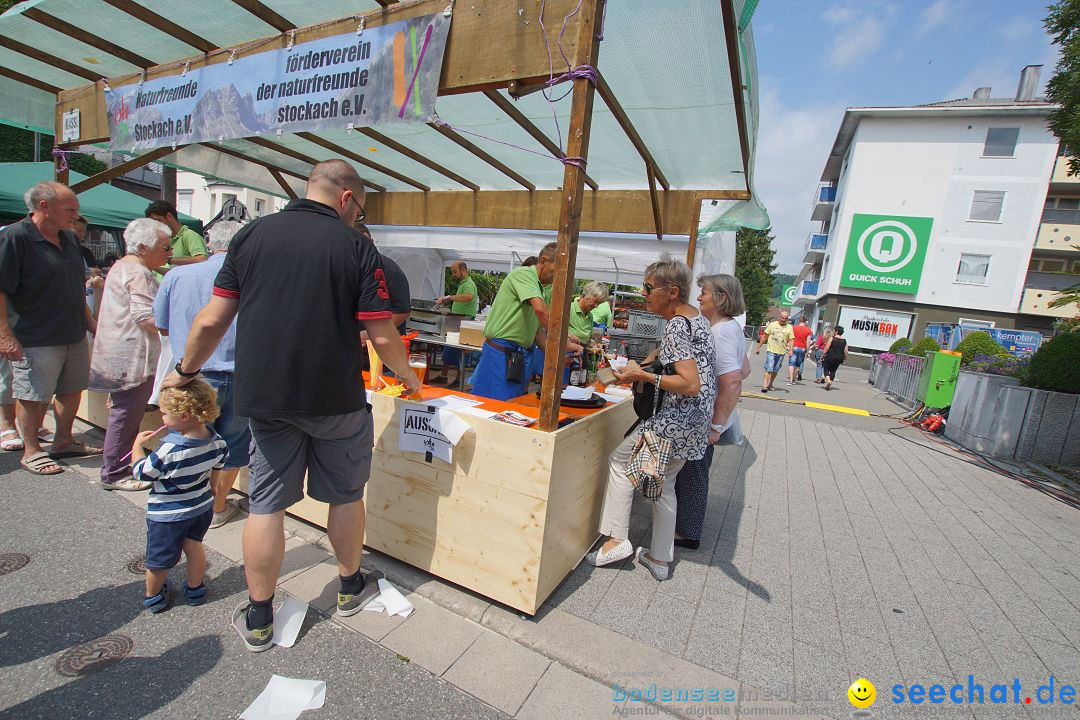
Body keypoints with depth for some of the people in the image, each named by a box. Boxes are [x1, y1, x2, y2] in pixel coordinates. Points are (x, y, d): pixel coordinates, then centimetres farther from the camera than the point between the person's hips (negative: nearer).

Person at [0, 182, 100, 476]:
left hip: (74, 336, 7)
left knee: (72, 390, 16)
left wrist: (90, 322, 17)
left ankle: (63, 441, 32)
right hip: (36, 339, -7)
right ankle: (31, 451, 21)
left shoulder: (69, 238, 10)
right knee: (33, 397, 5)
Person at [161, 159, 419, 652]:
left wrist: (184, 371, 19)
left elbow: (212, 321, 3)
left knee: (267, 504, 14)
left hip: (263, 394, 3)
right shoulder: (356, 245, -6)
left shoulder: (251, 235, 4)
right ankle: (350, 588, 37)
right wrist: (407, 376, 8)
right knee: (346, 494, 17)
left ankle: (258, 619, 28)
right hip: (335, 398, -2)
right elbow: (382, 336, -10)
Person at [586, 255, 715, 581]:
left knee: (621, 460, 6)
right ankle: (660, 557, 29)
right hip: (695, 421, 10)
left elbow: (691, 385, -27)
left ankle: (617, 539, 10)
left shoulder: (676, 327, -19)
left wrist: (643, 376, -21)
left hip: (676, 419, -10)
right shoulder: (695, 315, 10)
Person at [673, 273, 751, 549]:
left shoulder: (720, 333, -23)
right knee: (694, 472, 22)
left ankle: (688, 532, 24)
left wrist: (716, 427, -23)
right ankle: (689, 520, 40)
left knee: (693, 474, 7)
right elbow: (744, 371, 18)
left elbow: (732, 386, -29)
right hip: (710, 415, 9)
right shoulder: (733, 328, 7)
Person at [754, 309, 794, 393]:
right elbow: (764, 336, 5)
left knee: (775, 370, 10)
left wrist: (791, 350, -11)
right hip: (771, 350, -2)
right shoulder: (772, 325, 2)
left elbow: (791, 340, 4)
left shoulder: (789, 327, 6)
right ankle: (765, 385, -12)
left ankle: (770, 384, 25)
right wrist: (759, 347, 4)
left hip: (781, 352, 2)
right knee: (769, 369, -10)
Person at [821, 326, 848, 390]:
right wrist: (843, 360, 15)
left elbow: (827, 348, -11)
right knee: (833, 371, 12)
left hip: (830, 357, -4)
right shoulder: (844, 341, 8)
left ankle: (828, 381, -17)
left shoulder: (832, 338, -6)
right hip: (839, 358, 5)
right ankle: (829, 385, 10)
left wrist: (823, 356, -7)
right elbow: (846, 351, 6)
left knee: (826, 369, 6)